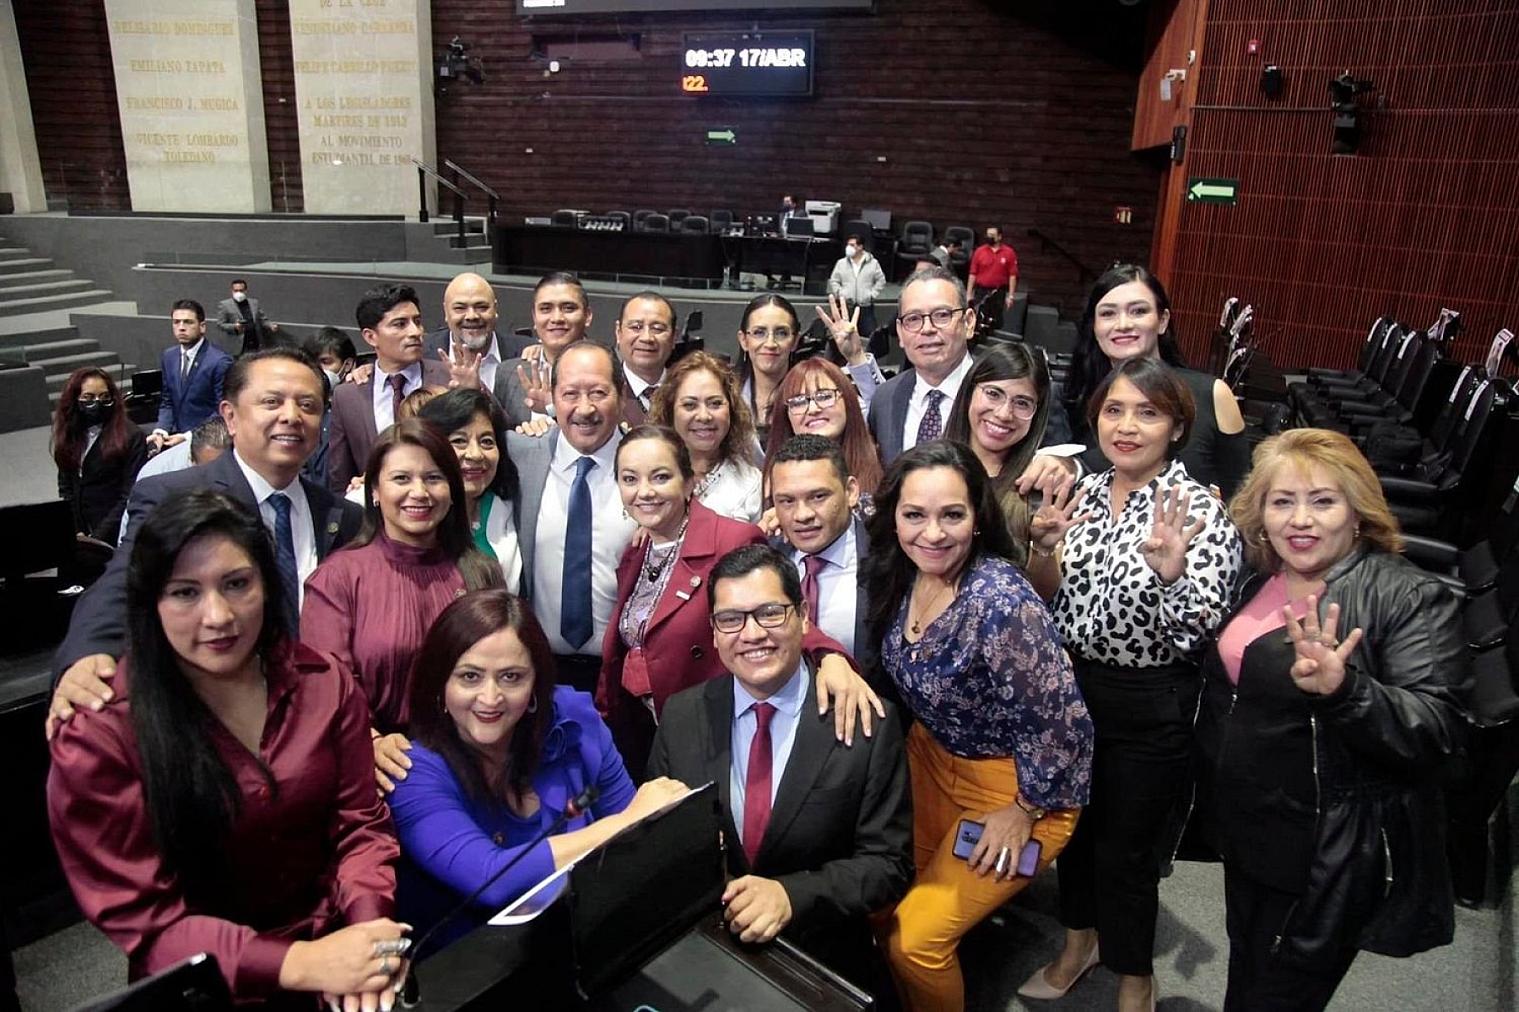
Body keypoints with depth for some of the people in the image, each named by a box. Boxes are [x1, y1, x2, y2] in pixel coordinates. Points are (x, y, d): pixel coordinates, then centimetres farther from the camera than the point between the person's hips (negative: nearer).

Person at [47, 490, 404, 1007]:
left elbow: (359, 823, 1)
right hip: (203, 986, -2)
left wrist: (367, 921, -18)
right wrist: (297, 964, -23)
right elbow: (143, 917, -12)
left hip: (336, 946, 2)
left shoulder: (324, 684, -2)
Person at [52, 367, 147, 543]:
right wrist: (77, 532, -3)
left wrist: (98, 537, -15)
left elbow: (130, 497, -13)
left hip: (115, 535, -4)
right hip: (82, 530, 4)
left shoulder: (131, 436, -11)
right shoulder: (69, 435, 7)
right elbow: (66, 488, 9)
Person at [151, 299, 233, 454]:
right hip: (176, 436, 5)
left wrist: (189, 436, -17)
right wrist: (161, 431, -3)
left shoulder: (220, 361, -13)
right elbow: (167, 402, 14)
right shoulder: (168, 356, 9)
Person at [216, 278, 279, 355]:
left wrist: (271, 325, -5)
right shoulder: (224, 305, 6)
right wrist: (234, 327, -16)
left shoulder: (254, 302, 17)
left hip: (257, 346, 3)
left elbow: (264, 320, 17)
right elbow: (220, 325, 2)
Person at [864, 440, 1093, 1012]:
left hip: (1016, 785, -6)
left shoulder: (999, 600, -32)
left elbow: (1062, 721, -24)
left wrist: (1024, 810, -12)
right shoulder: (901, 573, -10)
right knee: (882, 907, 11)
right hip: (932, 760, 6)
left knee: (916, 939, -5)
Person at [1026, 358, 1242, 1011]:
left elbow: (1197, 630, -20)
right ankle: (1080, 940, 49)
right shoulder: (1083, 492, 1)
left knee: (1126, 848, 11)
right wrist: (1044, 546, -10)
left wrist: (1170, 568, -37)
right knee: (1072, 823, 23)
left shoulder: (1200, 510, -15)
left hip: (1149, 706, -5)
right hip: (1069, 686, 5)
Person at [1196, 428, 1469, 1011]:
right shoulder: (1255, 582, 3)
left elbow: (1439, 733, -26)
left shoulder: (1411, 598, -17)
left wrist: (1343, 690, -41)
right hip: (1247, 834, 7)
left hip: (1332, 859, -6)